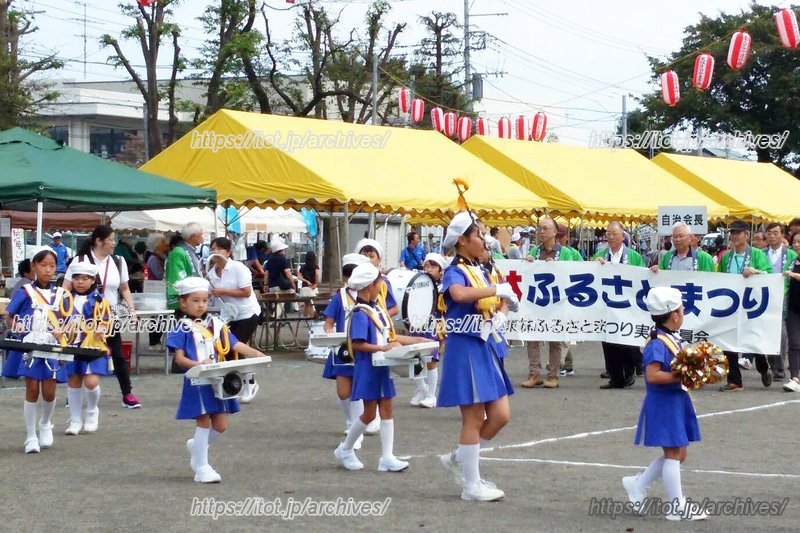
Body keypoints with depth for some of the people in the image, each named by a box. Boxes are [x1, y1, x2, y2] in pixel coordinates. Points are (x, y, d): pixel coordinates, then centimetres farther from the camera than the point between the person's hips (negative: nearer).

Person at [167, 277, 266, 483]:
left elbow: (235, 345, 5)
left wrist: (255, 353, -10)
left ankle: (197, 446, 33)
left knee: (220, 425, 6)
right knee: (204, 422, -3)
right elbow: (179, 358, -9)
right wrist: (197, 364, -25)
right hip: (197, 381, -5)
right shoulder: (182, 328, -4)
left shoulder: (216, 324, 9)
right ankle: (202, 468, 5)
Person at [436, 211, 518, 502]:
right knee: (474, 419, -3)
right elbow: (459, 294, -36)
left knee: (500, 415, 6)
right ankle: (472, 486, 6)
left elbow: (502, 302, 21)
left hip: (486, 347, 8)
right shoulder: (455, 272, -12)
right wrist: (497, 289, -26)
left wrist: (499, 316, -2)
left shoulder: (482, 272, 12)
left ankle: (458, 459, 23)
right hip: (465, 348, -8)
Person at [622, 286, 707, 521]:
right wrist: (681, 376, -29)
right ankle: (677, 507, 4)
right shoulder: (657, 343, -20)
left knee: (678, 454, 16)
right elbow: (653, 375, -28)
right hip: (663, 403, -10)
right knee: (673, 453, -3)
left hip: (677, 400, 10)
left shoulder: (672, 339, 10)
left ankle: (637, 485, 27)